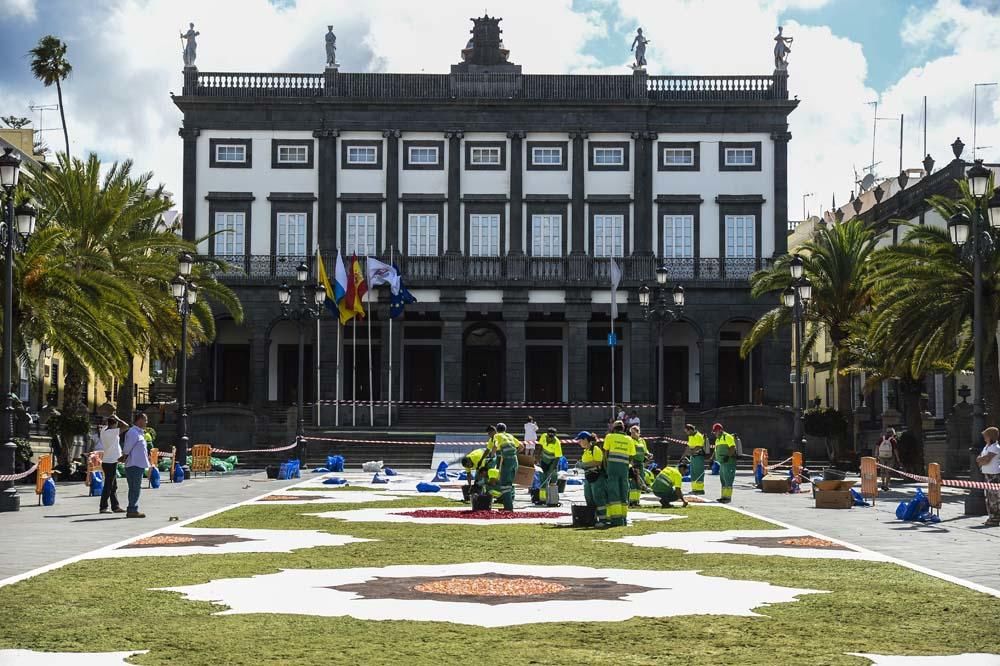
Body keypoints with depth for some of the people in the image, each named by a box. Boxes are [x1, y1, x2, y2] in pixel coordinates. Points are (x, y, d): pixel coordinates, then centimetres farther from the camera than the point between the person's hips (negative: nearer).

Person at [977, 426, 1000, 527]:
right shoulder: (987, 446, 16)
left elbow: (987, 460, -21)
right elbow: (978, 459, 15)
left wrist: (980, 460, -2)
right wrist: (983, 460, -5)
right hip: (987, 474, 10)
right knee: (989, 496, 13)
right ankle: (992, 517, 20)